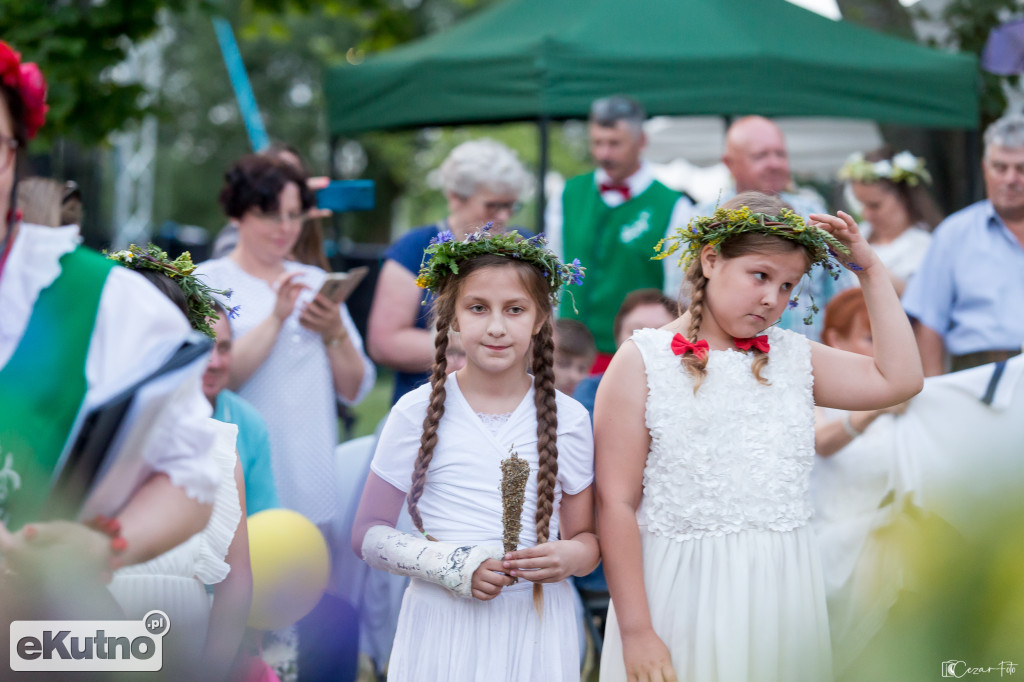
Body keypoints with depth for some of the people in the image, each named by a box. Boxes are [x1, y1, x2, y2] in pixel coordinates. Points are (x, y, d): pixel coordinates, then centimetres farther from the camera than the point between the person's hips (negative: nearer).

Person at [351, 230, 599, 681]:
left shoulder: (567, 419, 2)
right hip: (443, 623, -1)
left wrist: (571, 556, -14)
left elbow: (587, 536, 10)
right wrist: (449, 566, -16)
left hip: (537, 627, 2)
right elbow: (368, 535, -1)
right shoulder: (418, 412, -3)